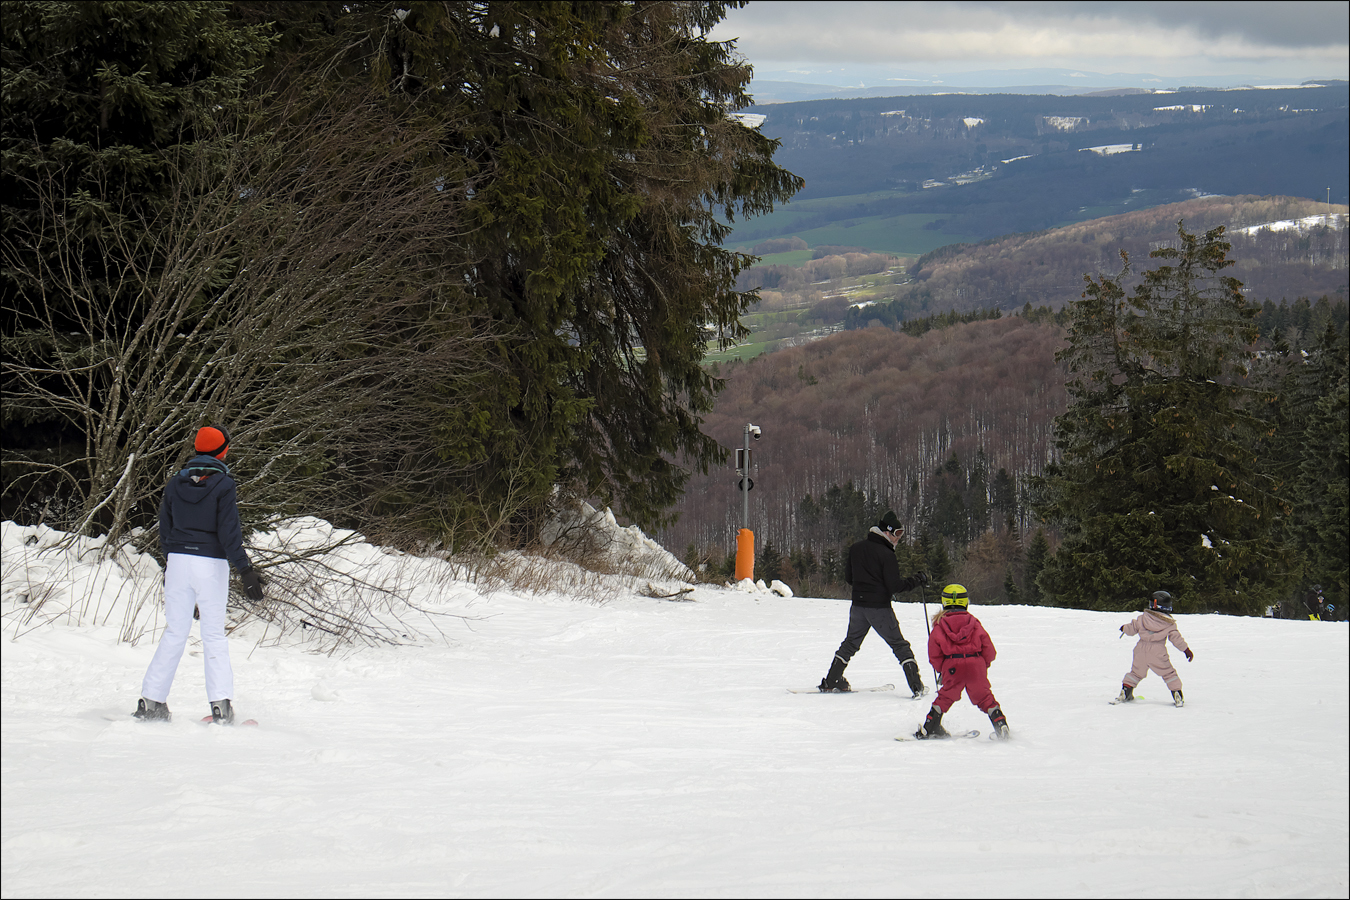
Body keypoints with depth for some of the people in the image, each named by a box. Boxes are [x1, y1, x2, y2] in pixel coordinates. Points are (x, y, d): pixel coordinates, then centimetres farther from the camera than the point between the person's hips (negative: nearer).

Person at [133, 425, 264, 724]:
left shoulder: (175, 483, 7)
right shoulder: (222, 484, -7)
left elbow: (165, 529, 12)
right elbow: (229, 532, -12)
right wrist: (245, 570, -10)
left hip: (178, 561, 4)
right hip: (211, 564, -4)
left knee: (174, 633, 9)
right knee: (214, 635, 2)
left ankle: (151, 701, 4)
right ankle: (220, 705, -7)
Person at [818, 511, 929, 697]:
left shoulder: (855, 549, 6)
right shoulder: (886, 554, -14)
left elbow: (848, 577, 14)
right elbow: (894, 586, -16)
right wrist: (918, 580, -7)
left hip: (858, 606, 5)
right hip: (880, 608, -5)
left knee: (850, 643, 21)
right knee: (900, 646, 3)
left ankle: (831, 681, 20)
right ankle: (917, 686, -2)